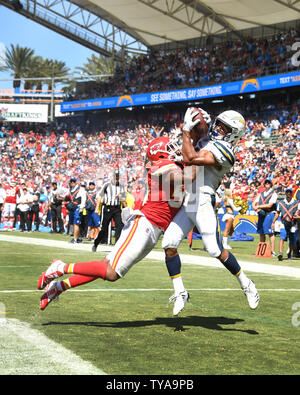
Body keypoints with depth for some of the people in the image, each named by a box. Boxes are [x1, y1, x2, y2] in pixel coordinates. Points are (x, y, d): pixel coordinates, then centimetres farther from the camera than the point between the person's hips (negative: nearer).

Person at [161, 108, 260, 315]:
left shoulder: (223, 152, -13)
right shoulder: (207, 143, 14)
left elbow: (190, 159, -22)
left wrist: (187, 131, -13)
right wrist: (193, 129, 14)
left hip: (203, 203, -8)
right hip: (188, 203, 8)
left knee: (215, 250, -10)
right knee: (169, 244, -1)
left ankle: (246, 284, 11)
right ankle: (180, 292, 9)